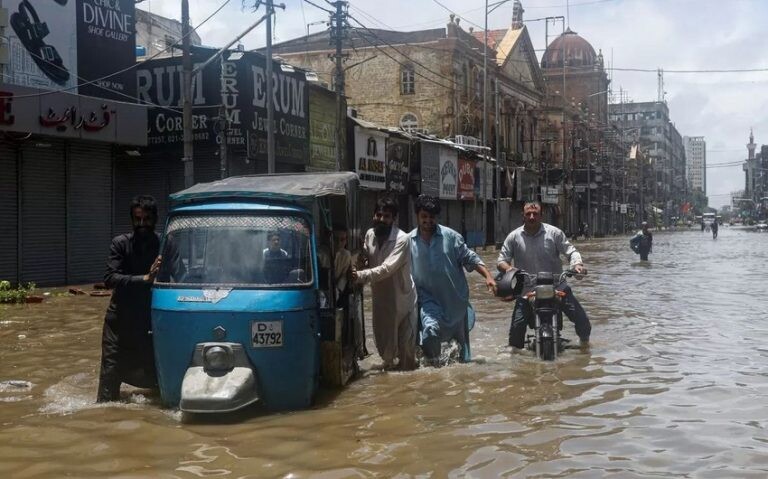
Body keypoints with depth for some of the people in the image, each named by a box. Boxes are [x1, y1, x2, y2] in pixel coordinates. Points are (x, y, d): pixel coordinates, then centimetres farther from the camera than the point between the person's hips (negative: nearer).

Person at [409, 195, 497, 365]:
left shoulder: (450, 236, -5)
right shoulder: (409, 241, -2)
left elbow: (470, 258, -2)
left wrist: (488, 276, -12)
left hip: (456, 298, 1)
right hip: (429, 299, -1)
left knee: (461, 335, 14)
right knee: (430, 329, -25)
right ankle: (433, 363, -2)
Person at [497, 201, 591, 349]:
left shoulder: (554, 233, 0)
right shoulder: (514, 237, 1)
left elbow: (570, 251, 1)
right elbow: (501, 260, 3)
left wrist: (577, 264, -21)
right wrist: (508, 268, -21)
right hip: (527, 289, 0)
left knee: (582, 320, -4)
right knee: (517, 326, -13)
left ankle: (585, 342, 26)